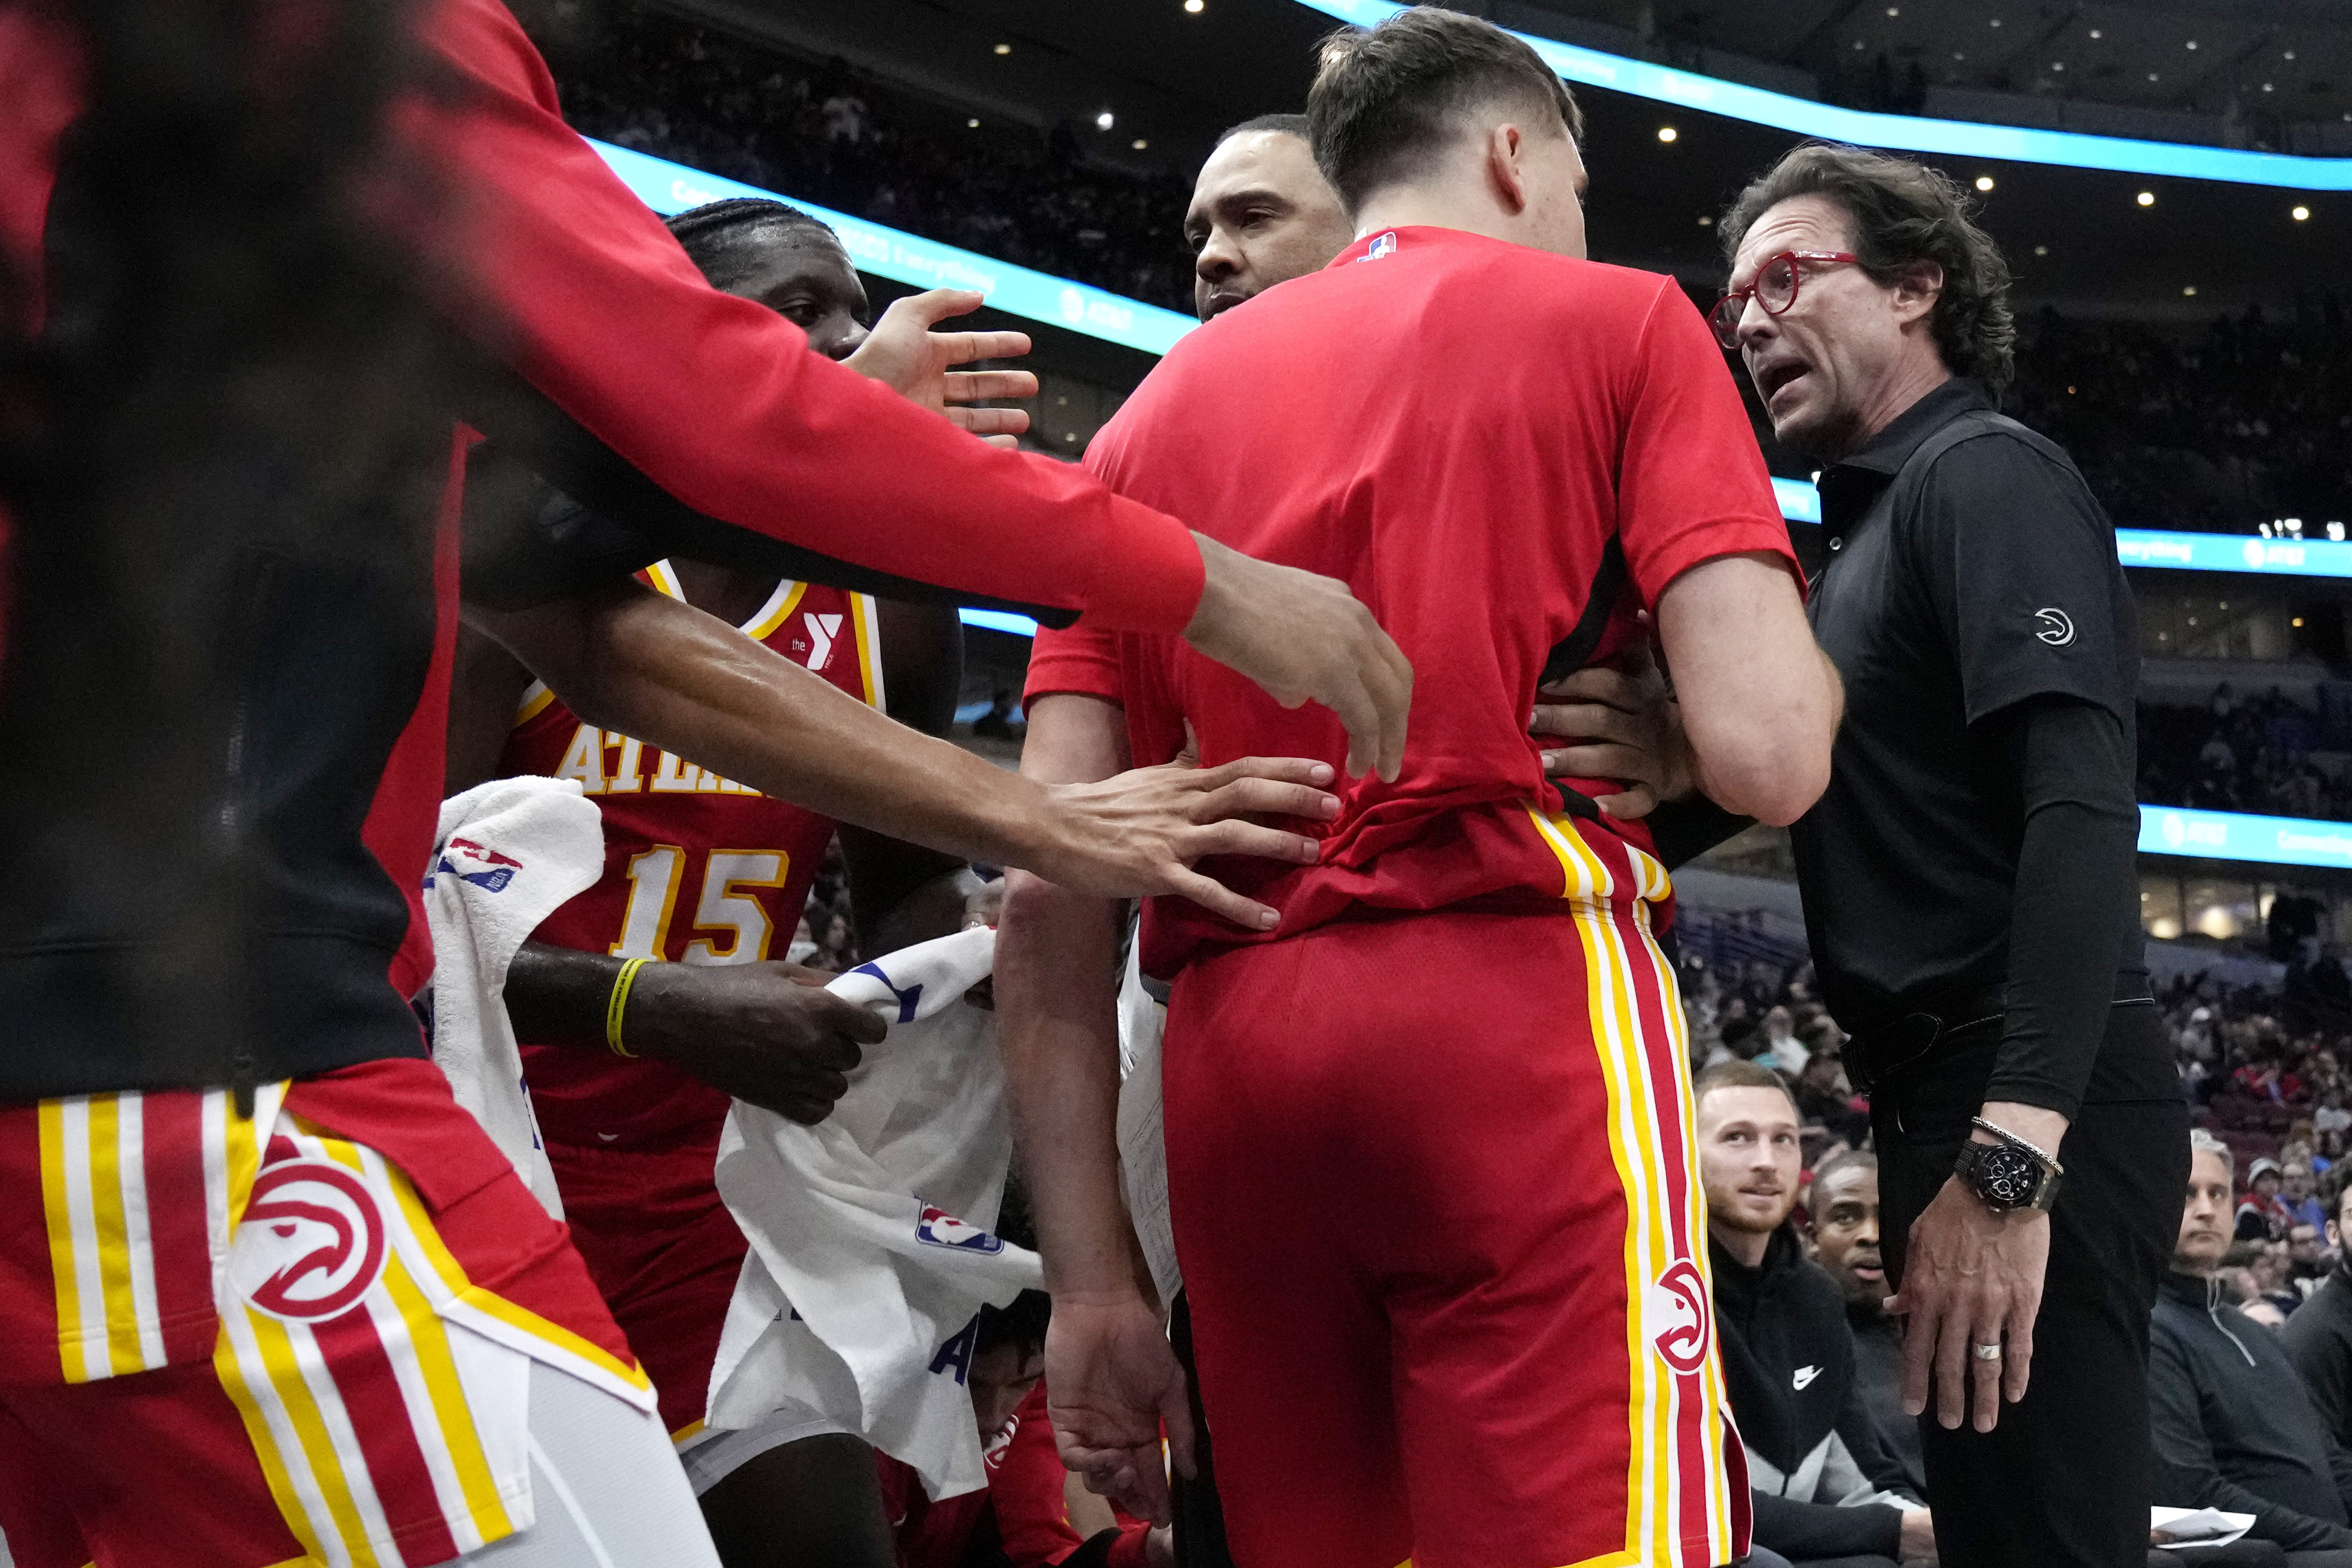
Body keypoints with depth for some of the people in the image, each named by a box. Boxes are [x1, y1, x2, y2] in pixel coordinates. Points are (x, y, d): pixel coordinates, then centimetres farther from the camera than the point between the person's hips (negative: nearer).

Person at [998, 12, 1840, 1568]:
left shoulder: (1159, 406, 20)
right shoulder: (1619, 324, 9)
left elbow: (1048, 892, 10)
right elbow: (1765, 753, -4)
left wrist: (1093, 1279, 11)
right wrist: (1816, 667, 19)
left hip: (1229, 1050, 5)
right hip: (1522, 1004, -5)